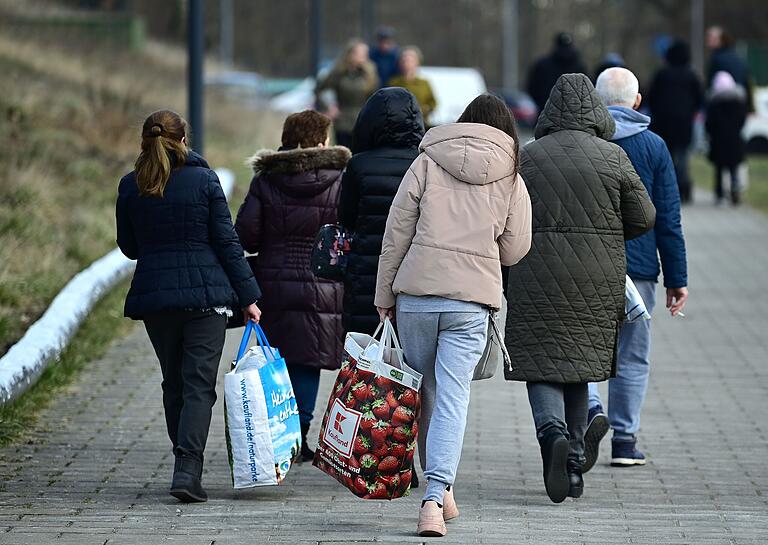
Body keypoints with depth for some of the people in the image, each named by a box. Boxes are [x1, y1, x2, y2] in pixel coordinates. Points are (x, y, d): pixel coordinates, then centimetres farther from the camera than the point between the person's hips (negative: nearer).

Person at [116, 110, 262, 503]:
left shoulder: (130, 187, 2)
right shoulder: (204, 180, -5)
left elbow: (129, 247, 11)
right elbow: (227, 242, -4)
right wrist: (248, 296, 0)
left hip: (154, 295, 3)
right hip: (206, 293, -3)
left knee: (174, 384, 16)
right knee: (199, 384, -4)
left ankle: (187, 467, 21)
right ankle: (187, 470, -17)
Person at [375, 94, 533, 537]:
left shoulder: (427, 164, 4)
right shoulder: (511, 181, 5)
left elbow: (396, 234, 2)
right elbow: (514, 250, 9)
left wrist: (385, 296, 9)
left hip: (416, 292, 1)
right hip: (472, 303, 0)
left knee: (425, 393, 15)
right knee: (453, 398, -3)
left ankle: (438, 490, 24)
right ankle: (437, 496, -18)